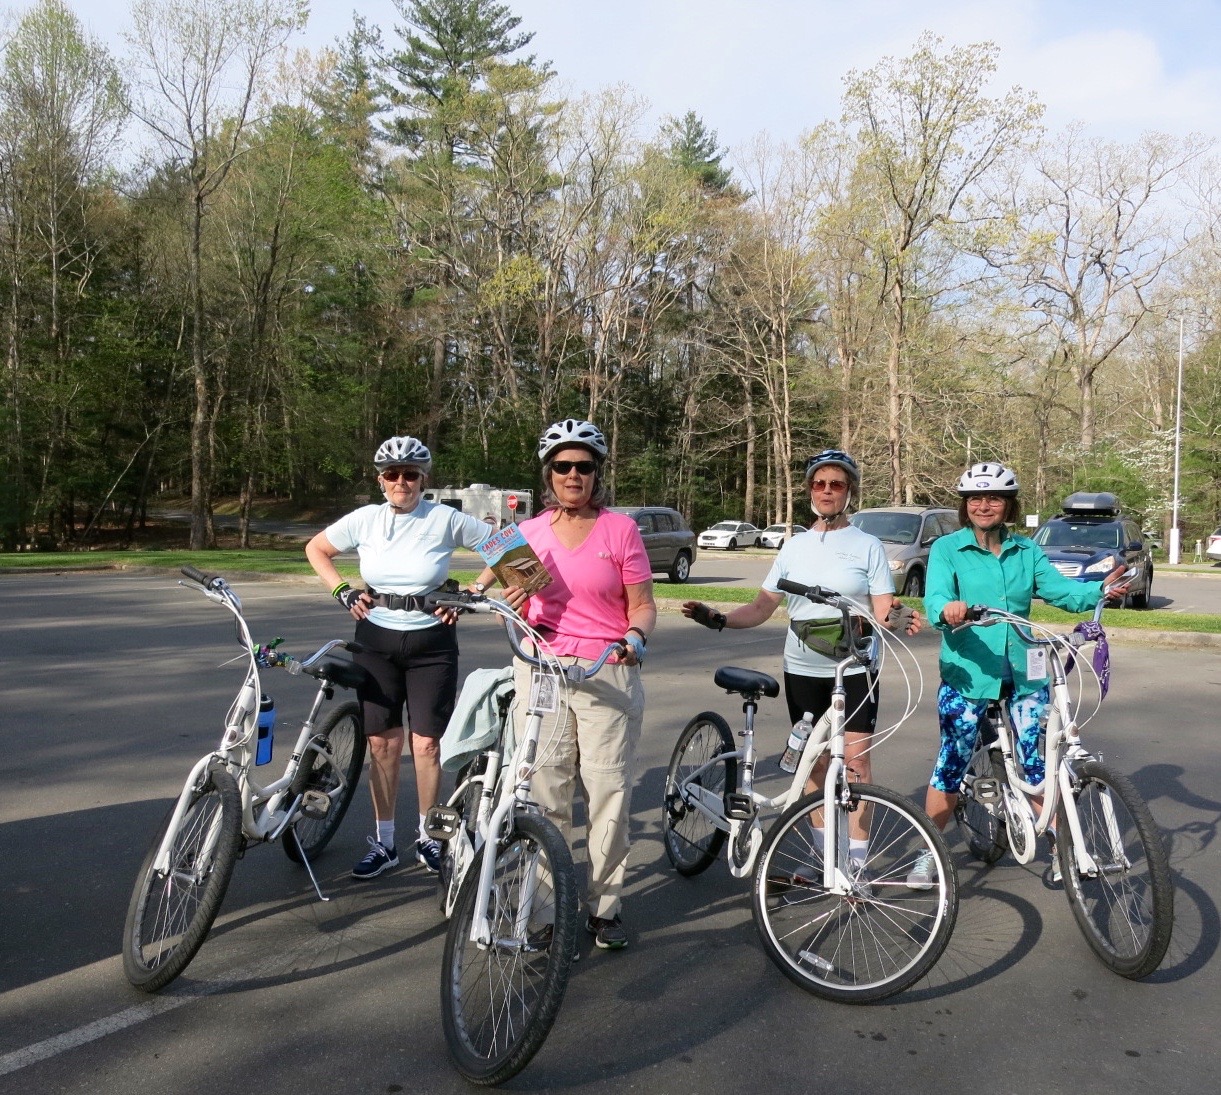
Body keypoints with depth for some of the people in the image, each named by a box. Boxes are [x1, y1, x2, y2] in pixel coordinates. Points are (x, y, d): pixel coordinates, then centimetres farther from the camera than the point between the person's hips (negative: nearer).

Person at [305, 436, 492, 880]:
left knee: (427, 743, 0)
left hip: (431, 641, -2)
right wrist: (342, 591, 0)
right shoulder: (366, 519, -2)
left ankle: (428, 838, 19)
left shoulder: (446, 520, -9)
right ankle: (384, 842, 19)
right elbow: (316, 548, 12)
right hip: (376, 639, 2)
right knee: (382, 742, 6)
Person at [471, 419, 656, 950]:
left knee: (609, 792, 2)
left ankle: (605, 906, 18)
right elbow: (518, 610, 15)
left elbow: (642, 605, 1)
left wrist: (635, 636, -19)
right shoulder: (530, 531, 8)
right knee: (545, 793, 4)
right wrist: (509, 606, -8)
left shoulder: (620, 528, 1)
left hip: (607, 673, -2)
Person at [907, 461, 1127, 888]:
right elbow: (935, 597, -18)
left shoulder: (1027, 552, 7)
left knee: (1038, 763, 7)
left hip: (1022, 673, 3)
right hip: (966, 674, -3)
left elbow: (1061, 589, -5)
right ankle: (930, 852, 19)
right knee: (952, 763, 4)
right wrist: (947, 610, -42)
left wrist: (1100, 589, -25)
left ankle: (1059, 847, 24)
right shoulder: (947, 548, -4)